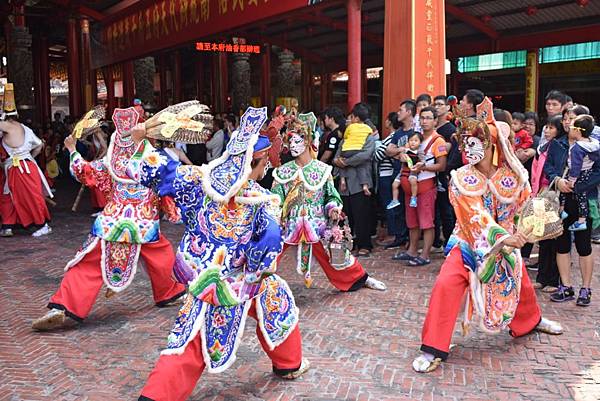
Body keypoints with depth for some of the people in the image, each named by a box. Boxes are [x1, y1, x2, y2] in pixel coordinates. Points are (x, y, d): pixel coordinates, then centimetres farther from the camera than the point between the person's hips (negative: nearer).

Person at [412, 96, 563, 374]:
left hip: (508, 241, 4)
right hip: (470, 242, -3)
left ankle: (530, 321, 58)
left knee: (520, 282, 22)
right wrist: (503, 237, -39)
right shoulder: (461, 179, -17)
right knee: (446, 284, -22)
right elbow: (476, 215, -27)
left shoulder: (513, 177, -9)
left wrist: (521, 233, -12)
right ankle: (433, 350, -13)